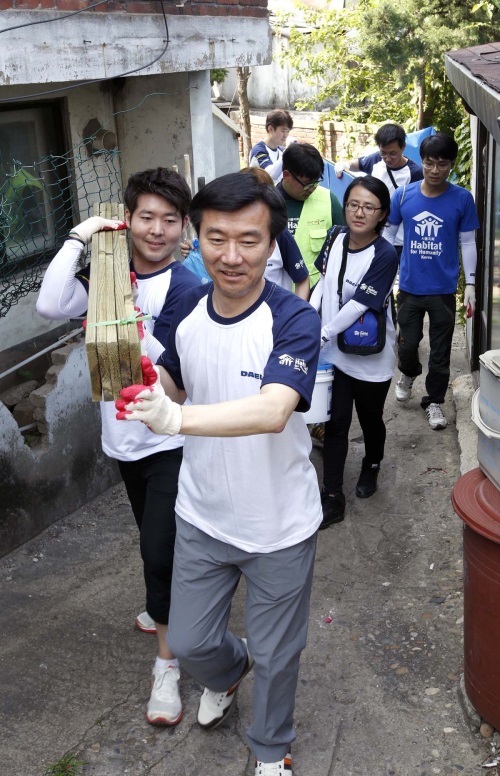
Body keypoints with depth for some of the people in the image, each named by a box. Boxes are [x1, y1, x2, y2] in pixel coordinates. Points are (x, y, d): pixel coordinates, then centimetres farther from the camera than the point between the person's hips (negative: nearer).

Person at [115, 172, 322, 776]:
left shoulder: (293, 320, -23)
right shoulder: (188, 308, -6)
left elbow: (273, 411, -40)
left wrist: (178, 418, -54)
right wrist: (139, 373, -11)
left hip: (279, 528, -4)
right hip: (202, 516, 4)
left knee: (275, 656, 16)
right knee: (189, 642, 19)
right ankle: (228, 670, 56)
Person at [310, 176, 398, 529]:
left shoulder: (385, 255, -20)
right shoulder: (336, 238, -3)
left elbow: (358, 305, -22)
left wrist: (321, 335, -20)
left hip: (370, 356, -3)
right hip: (335, 350, 4)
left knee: (369, 419, 16)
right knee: (336, 422, 5)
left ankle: (372, 467, 47)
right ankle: (333, 497, 12)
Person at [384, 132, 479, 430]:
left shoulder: (462, 199, -6)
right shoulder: (403, 195, -5)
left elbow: (468, 243, 0)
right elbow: (388, 235, 5)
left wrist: (471, 284, -2)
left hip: (444, 290, -1)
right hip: (409, 287, 1)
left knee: (440, 351, 7)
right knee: (407, 344, 10)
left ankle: (434, 401, 25)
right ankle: (409, 373, 44)